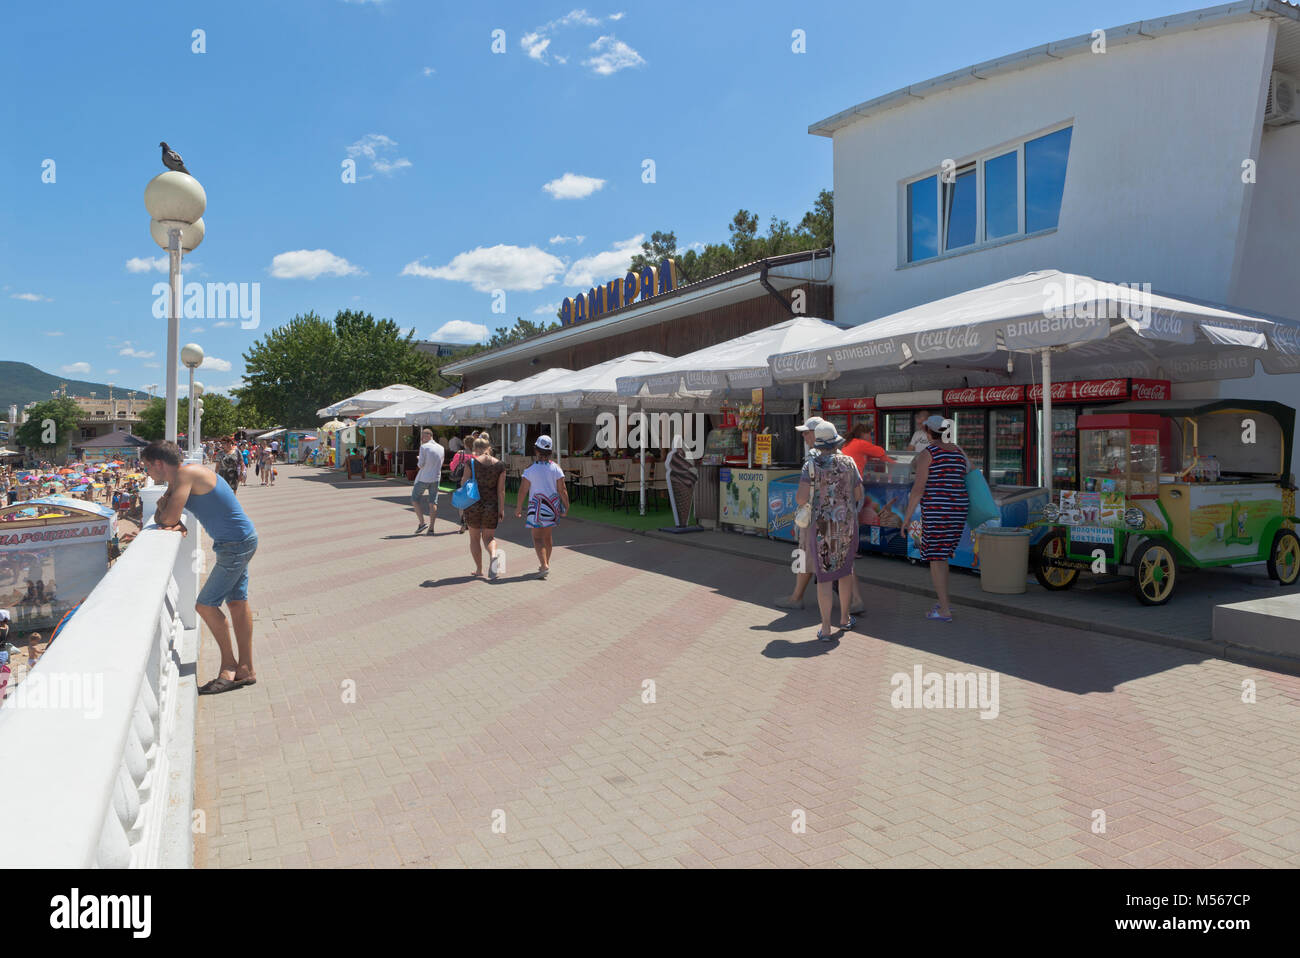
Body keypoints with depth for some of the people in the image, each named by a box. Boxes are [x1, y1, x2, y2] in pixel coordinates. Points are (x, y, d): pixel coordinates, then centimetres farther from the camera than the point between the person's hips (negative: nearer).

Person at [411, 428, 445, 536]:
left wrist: (418, 460, 8)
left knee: (415, 499, 10)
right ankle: (431, 528, 1)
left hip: (423, 478, -5)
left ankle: (422, 523, 0)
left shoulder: (424, 447, -12)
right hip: (436, 478, 5)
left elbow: (420, 465, -15)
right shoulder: (441, 448, 6)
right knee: (433, 503, 5)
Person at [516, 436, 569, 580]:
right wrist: (566, 506, 7)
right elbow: (562, 490, -2)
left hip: (537, 506, -4)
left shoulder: (530, 470, -10)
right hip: (552, 506, 4)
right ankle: (546, 563, 29)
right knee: (547, 536, 19)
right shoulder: (556, 469, -2)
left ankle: (545, 566, -17)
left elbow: (523, 490, -8)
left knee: (537, 538, -2)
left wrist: (518, 508, 2)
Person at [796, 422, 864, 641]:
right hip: (847, 524, 2)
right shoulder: (848, 463, -1)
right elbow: (859, 495, 6)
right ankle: (845, 618, 32)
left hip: (822, 526, -2)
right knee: (845, 570, 21)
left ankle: (826, 628, 1)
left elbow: (801, 499, -15)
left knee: (825, 576, 3)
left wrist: (799, 495, 9)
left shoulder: (811, 465, -8)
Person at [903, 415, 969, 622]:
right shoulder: (958, 451, 10)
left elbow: (918, 489, -15)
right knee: (941, 554, 23)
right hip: (958, 511, 7)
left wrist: (907, 516, -9)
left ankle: (944, 611, 1)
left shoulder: (926, 454, -11)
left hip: (936, 511, -7)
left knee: (935, 560, 2)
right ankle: (945, 602, 27)